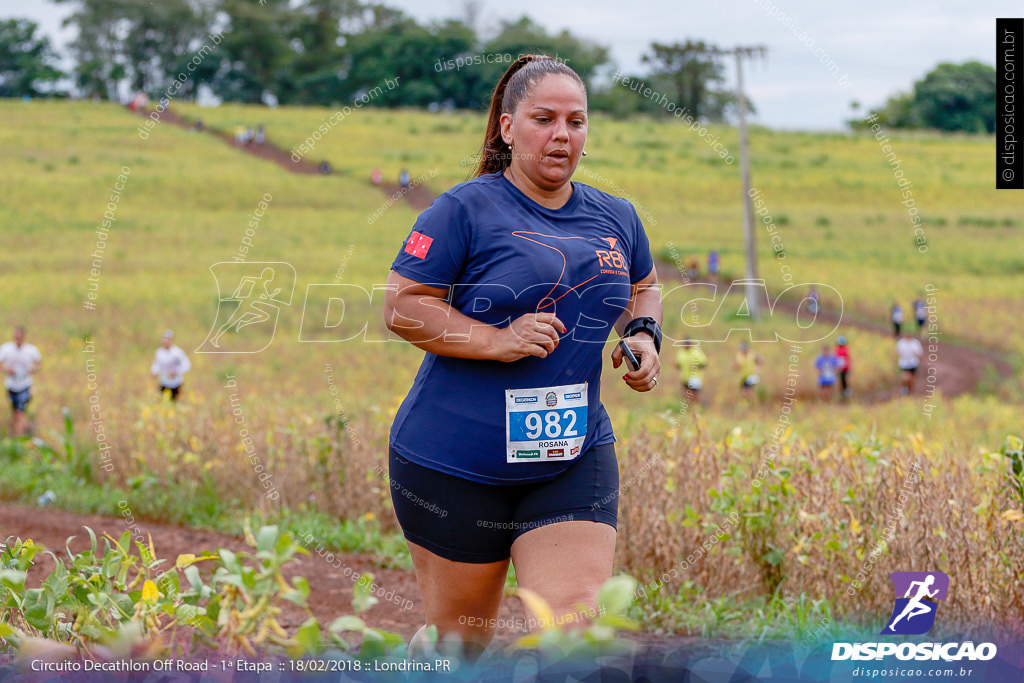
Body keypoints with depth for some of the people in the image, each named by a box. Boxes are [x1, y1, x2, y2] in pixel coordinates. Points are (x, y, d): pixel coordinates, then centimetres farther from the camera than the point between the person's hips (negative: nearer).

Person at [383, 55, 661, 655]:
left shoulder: (616, 218, 10)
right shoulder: (465, 210, -7)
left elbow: (644, 288, 28)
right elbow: (401, 308, -9)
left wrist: (644, 335, 6)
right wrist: (496, 341, -21)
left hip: (574, 460, 4)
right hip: (455, 464, -4)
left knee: (572, 629, -11)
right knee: (460, 639, 8)